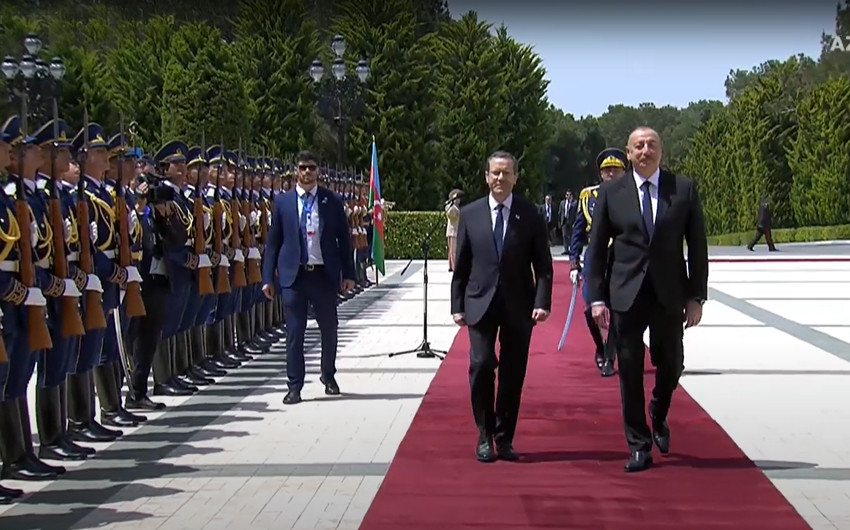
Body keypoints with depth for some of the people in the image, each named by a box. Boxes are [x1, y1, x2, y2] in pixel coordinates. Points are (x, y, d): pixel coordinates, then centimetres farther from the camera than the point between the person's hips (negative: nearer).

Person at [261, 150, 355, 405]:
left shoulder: (332, 201, 3)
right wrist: (268, 277, 1)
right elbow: (273, 241, 5)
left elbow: (344, 238, 6)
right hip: (293, 275, -1)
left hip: (324, 274, 1)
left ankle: (329, 376, 33)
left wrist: (348, 274, 2)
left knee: (329, 328, 12)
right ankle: (295, 386, 8)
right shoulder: (282, 202, 3)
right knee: (294, 332, 1)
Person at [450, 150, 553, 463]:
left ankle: (504, 438, 16)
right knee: (481, 366, -10)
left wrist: (542, 302, -10)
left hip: (518, 305, 0)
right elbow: (461, 264, 7)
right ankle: (485, 436, 6)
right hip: (480, 303, 0)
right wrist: (457, 305, 3)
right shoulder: (470, 214, 5)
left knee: (513, 373, 3)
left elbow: (543, 264, 2)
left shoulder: (531, 216, 2)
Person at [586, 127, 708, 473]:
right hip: (626, 295, 0)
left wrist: (697, 295, -2)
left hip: (670, 294, 1)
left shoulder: (684, 190, 2)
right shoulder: (610, 193, 2)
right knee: (630, 371, 2)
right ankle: (639, 447, 13)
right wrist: (597, 297, -3)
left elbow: (697, 246, 3)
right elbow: (596, 248, 4)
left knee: (671, 364, 9)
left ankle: (658, 418, 39)